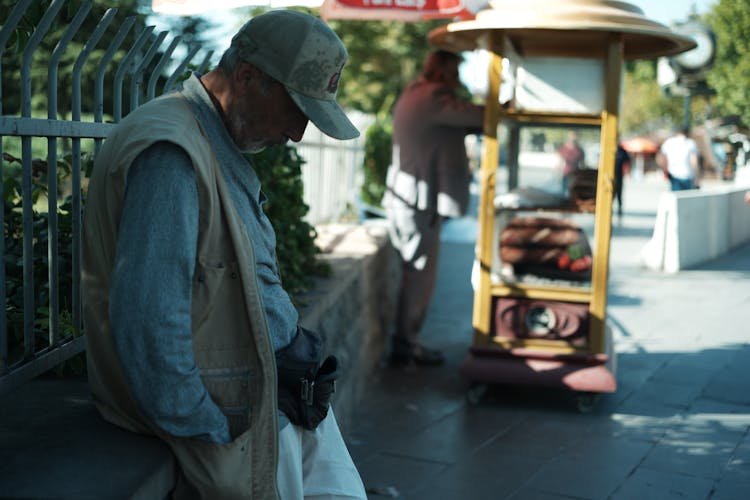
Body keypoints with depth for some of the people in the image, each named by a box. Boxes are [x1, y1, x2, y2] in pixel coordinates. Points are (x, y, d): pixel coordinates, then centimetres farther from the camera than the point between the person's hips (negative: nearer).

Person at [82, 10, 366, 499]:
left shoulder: (226, 147, 12)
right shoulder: (169, 153, -22)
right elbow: (147, 325, -28)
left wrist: (295, 348, 7)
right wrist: (204, 434, -18)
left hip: (282, 393, 10)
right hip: (233, 411, -10)